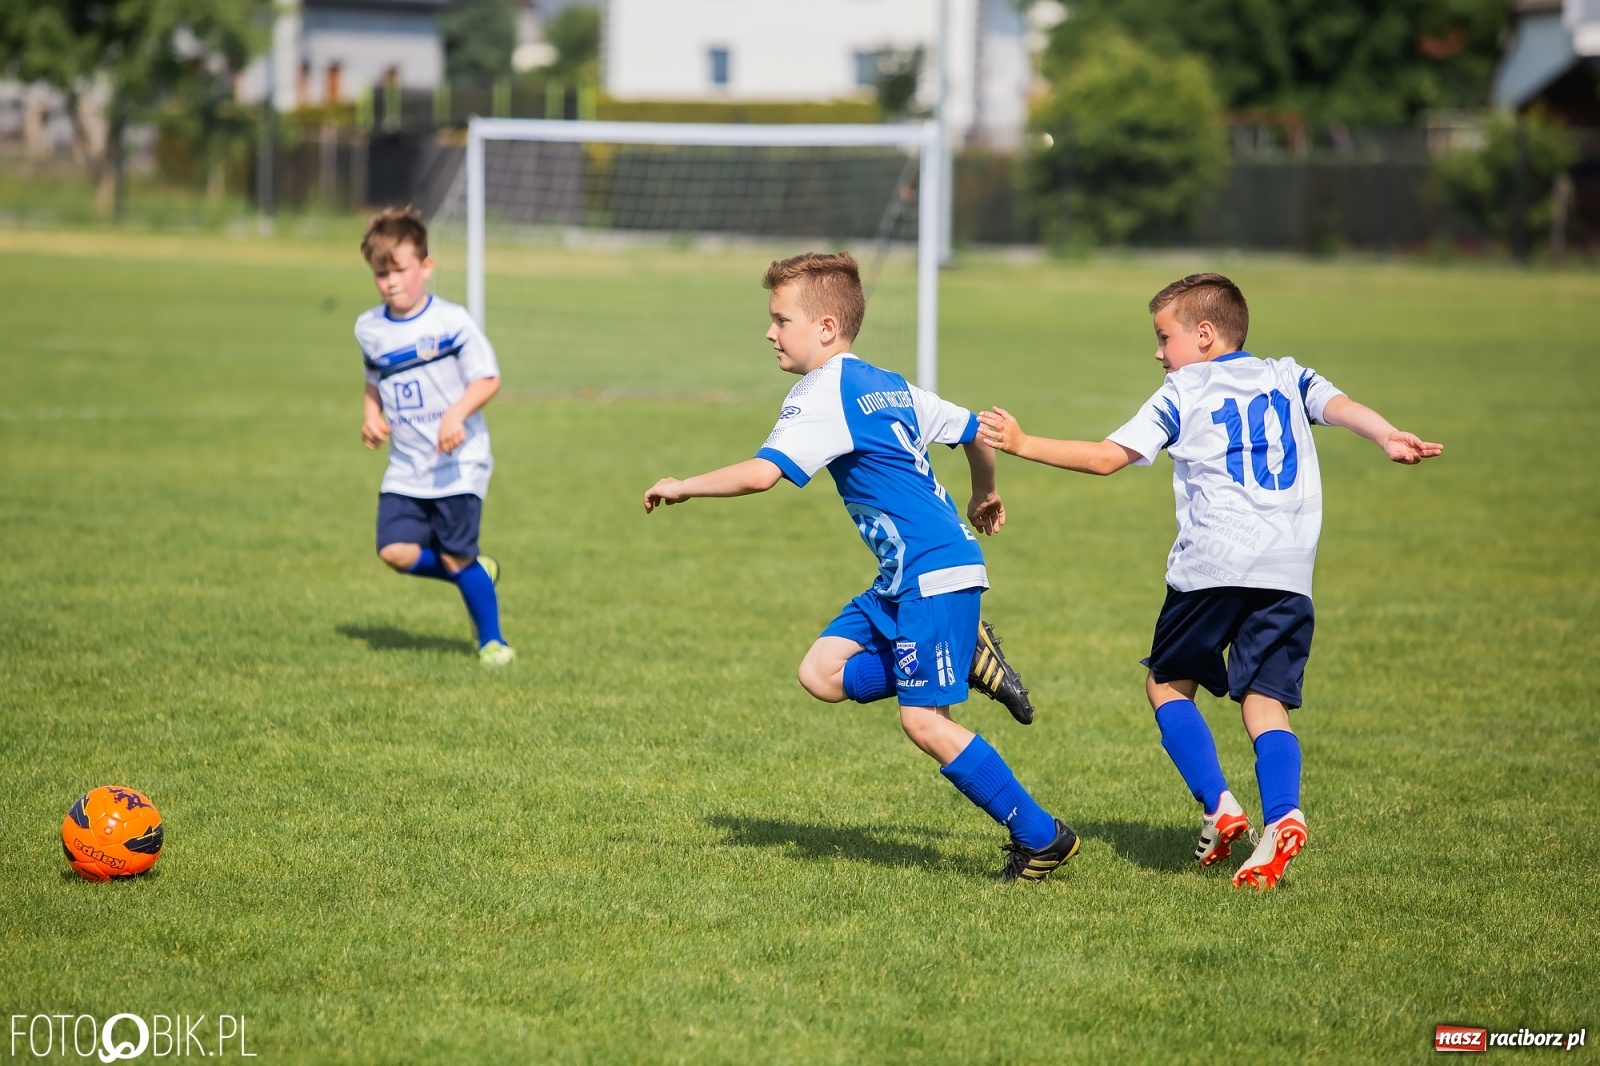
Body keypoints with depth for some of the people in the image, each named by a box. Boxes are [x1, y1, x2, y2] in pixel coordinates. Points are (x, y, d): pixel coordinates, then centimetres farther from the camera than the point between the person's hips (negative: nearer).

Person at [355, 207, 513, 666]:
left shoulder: (451, 321, -10)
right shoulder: (369, 329, 7)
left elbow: (488, 379, -10)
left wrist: (457, 413, -26)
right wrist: (371, 416, 4)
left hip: (458, 462, -5)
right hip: (405, 469, 5)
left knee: (455, 556, -5)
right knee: (396, 551, -10)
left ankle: (492, 641, 15)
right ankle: (477, 572, 16)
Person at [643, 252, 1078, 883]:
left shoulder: (823, 398, -13)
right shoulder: (887, 387, 15)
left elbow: (760, 473, -25)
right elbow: (974, 430, 25)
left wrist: (682, 488, -11)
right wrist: (985, 496, 43)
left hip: (935, 574, -10)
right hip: (906, 577, 10)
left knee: (923, 719, -9)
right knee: (822, 673, 5)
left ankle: (1041, 837, -2)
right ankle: (970, 658, 10)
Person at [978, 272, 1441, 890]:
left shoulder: (1183, 392, 9)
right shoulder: (1287, 378, 20)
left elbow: (1108, 457, 4)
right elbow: (1340, 406, 1)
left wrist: (1022, 444, 9)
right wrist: (1388, 438, -17)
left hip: (1212, 564, -3)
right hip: (1289, 571, 3)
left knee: (1167, 683, 16)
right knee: (1265, 701, 4)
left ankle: (1218, 806, 0)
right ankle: (1282, 816, -21)